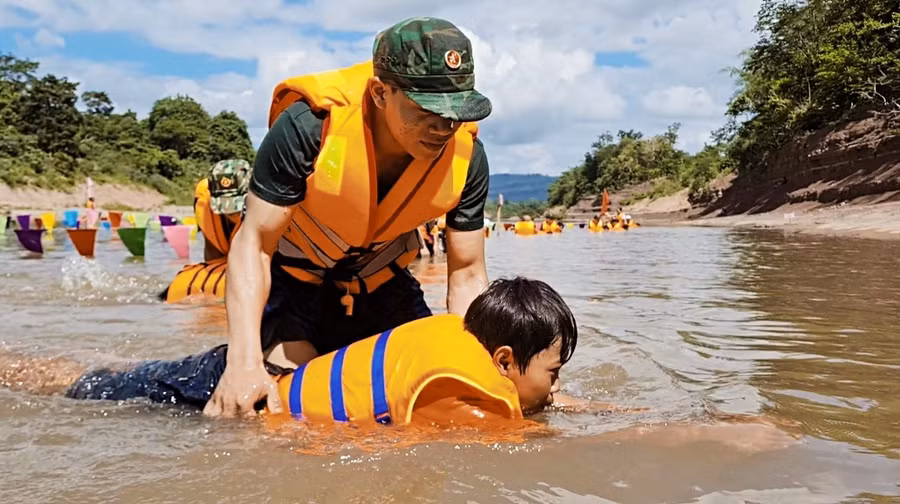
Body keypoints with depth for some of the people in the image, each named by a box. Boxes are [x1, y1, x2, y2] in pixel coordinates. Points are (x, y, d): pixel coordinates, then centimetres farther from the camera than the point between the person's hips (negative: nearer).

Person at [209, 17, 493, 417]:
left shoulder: (467, 156, -20)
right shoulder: (309, 125, -31)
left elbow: (467, 277, -13)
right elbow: (253, 244, -27)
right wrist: (245, 361, -39)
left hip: (380, 287, 4)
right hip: (291, 279, -3)